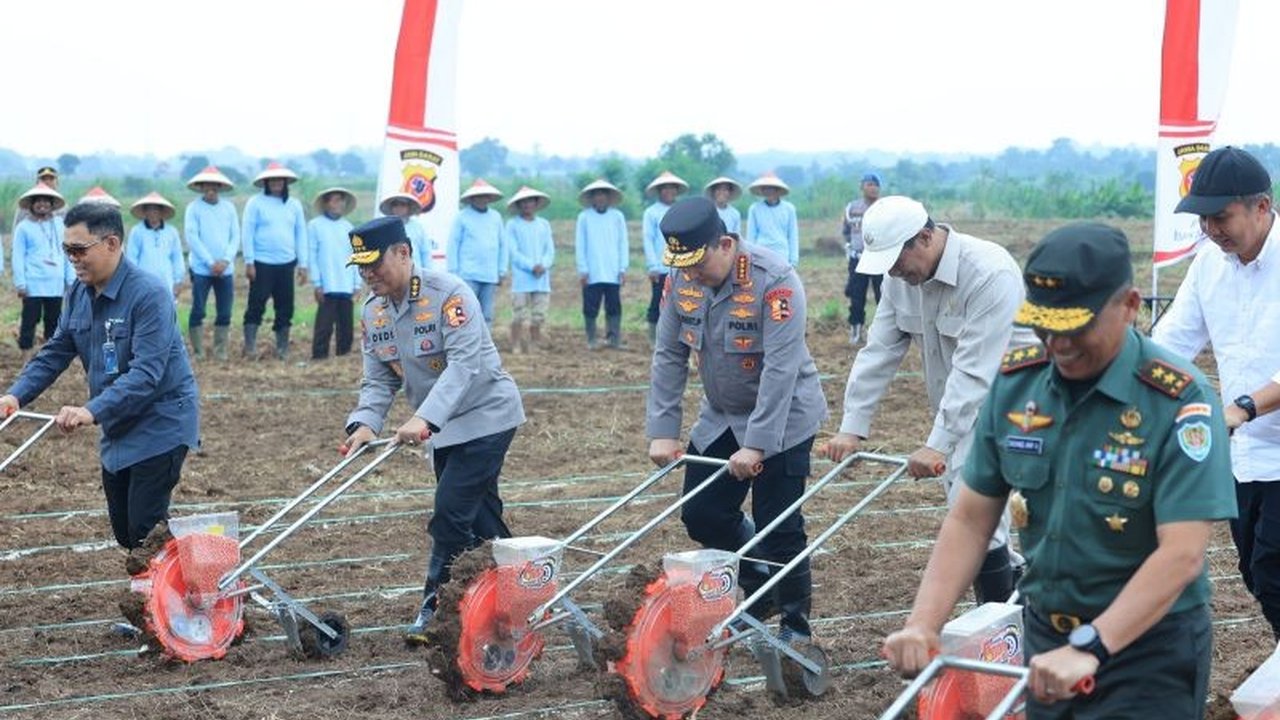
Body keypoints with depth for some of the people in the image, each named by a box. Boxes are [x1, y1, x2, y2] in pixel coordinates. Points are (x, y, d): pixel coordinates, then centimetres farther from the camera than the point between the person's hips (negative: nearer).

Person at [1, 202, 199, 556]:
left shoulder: (149, 294, -23)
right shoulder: (79, 293, 1)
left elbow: (146, 373, -31)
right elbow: (56, 352, 7)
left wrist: (92, 411, -41)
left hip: (160, 427, -8)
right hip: (117, 431, 8)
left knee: (145, 531, -10)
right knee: (124, 534, 12)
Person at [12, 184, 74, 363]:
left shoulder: (60, 225, 8)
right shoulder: (24, 227, -1)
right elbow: (18, 257, -2)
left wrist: (71, 279, 8)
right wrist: (20, 284, -8)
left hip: (56, 285, 3)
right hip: (33, 285, -3)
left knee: (53, 321, 8)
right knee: (29, 321, -3)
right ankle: (27, 361, 0)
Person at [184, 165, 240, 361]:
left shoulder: (229, 207, 7)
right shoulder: (194, 208, -2)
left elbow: (236, 236, 6)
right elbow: (192, 237, -7)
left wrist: (226, 260, -8)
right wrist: (211, 262, -12)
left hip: (225, 270, 3)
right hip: (201, 269, -3)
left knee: (224, 313, 4)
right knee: (198, 311, -2)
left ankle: (220, 351, 12)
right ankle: (197, 351, 6)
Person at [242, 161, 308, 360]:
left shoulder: (294, 205, 11)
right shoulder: (256, 203, 1)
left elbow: (301, 234, 13)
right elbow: (247, 232, -1)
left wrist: (302, 264, 7)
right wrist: (249, 262, -6)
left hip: (286, 264, 4)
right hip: (262, 263, -3)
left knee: (285, 307, 6)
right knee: (256, 305, -5)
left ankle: (282, 348, 14)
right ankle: (250, 347, -2)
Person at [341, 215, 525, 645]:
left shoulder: (448, 294, -22)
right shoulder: (374, 311, 2)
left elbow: (465, 364, -31)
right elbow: (379, 380, 4)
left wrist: (424, 418, -40)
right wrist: (364, 423, -16)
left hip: (486, 416, -8)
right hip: (443, 428, 8)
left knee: (451, 513, -14)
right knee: (480, 519, 11)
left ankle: (437, 608, -5)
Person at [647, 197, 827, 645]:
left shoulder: (775, 282, -26)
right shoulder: (680, 280, -8)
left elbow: (780, 369, -28)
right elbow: (669, 356, -2)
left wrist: (756, 444, -30)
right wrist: (662, 431, -8)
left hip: (782, 417, -7)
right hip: (720, 417, 7)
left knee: (777, 527, -7)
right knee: (701, 516, 7)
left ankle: (796, 625, 10)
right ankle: (759, 592, 28)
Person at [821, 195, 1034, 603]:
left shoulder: (990, 274, -28)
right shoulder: (901, 276, -3)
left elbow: (975, 371, -32)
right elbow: (879, 352, -3)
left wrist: (938, 445, -35)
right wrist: (852, 428, -9)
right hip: (957, 405, 8)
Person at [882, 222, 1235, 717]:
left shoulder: (1179, 401, -18)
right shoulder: (1016, 380, -3)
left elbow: (1182, 555, -26)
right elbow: (970, 519, 1)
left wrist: (1088, 648, -34)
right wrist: (923, 623, -12)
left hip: (1147, 646, -5)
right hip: (1045, 636, 5)